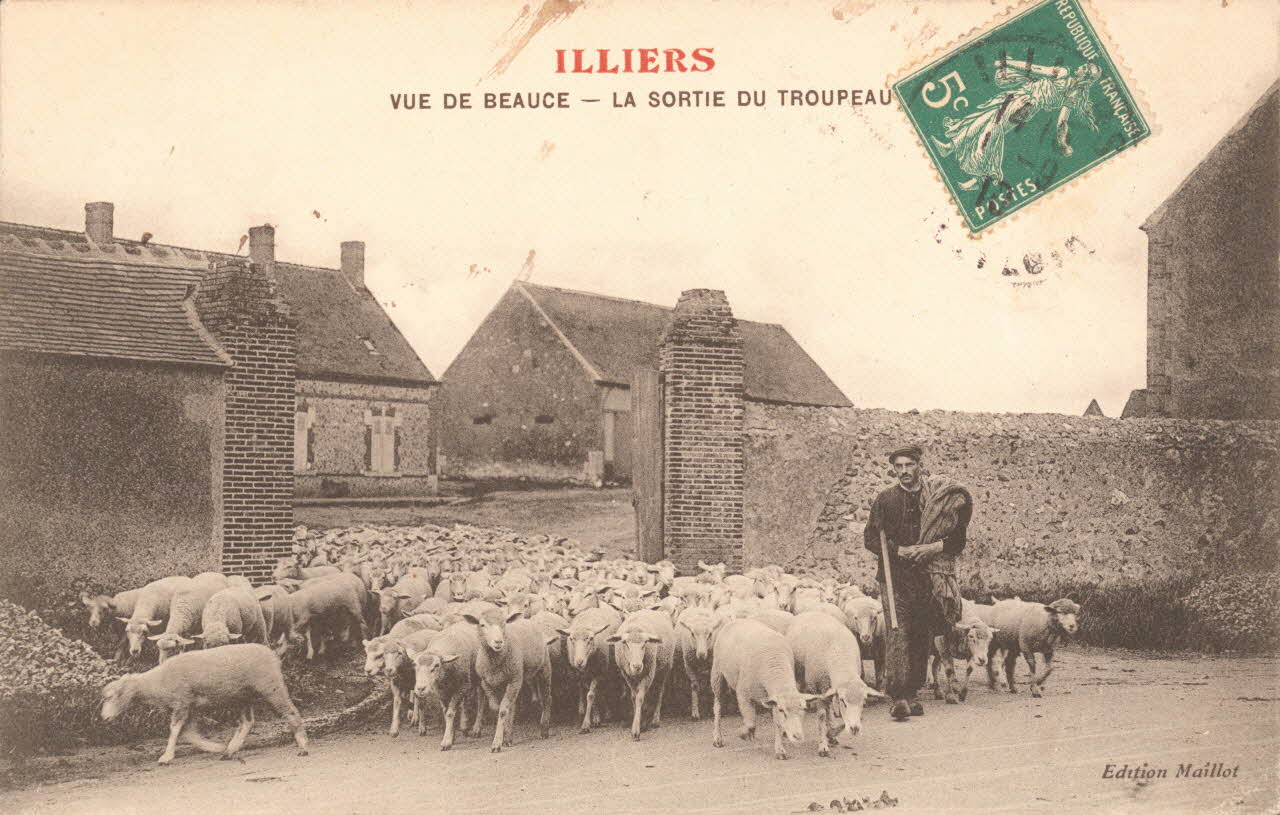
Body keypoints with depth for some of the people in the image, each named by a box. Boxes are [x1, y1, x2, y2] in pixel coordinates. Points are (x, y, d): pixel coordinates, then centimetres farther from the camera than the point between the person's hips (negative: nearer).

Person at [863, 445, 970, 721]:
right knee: (897, 634, -12)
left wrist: (935, 547, -10)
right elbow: (870, 539, 3)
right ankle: (898, 697, -17)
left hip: (927, 578, 2)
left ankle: (913, 695, 12)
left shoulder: (939, 499, 8)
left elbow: (958, 538, 8)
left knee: (922, 638, 5)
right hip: (895, 577, -2)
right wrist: (899, 550, -10)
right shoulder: (885, 500, 6)